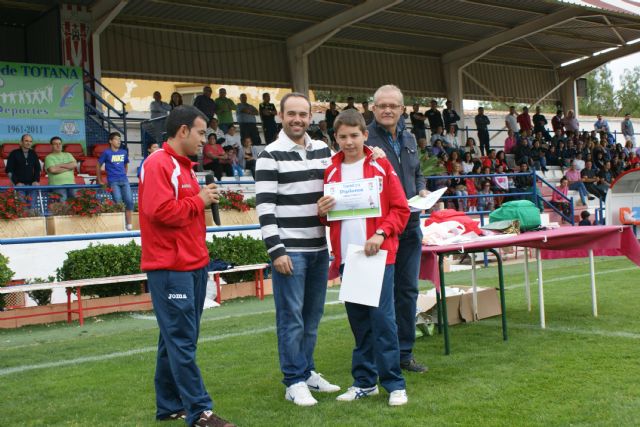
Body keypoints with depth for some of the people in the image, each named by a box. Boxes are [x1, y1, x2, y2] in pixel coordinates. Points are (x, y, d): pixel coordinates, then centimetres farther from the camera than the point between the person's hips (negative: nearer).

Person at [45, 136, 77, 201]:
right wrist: (68, 168, -3)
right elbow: (53, 170, -12)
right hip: (57, 185, -4)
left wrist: (60, 165, -4)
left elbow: (74, 164, 2)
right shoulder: (49, 157, 5)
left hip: (71, 183, 4)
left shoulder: (68, 155, 19)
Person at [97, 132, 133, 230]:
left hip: (124, 180, 4)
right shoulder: (106, 153, 0)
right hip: (113, 181, -4)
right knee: (118, 202, -11)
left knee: (129, 201, -6)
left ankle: (129, 225, 1)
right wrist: (100, 181, 6)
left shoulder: (124, 152, 12)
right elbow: (98, 166, 7)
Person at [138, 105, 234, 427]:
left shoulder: (183, 165, 19)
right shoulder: (157, 164, -13)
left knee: (177, 339, 13)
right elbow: (160, 210, -24)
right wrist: (199, 201, -13)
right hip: (170, 267, -10)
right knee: (182, 341, -5)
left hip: (192, 264, 10)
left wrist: (205, 199, 7)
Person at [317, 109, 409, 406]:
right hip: (346, 256, 3)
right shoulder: (331, 172, 10)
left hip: (379, 255, -3)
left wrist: (381, 233, -16)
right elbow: (328, 216, 17)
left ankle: (394, 384, 6)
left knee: (382, 318, -4)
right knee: (358, 320, 10)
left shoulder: (381, 166, 1)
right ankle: (364, 381, 20)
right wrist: (321, 212, -5)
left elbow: (400, 209, -2)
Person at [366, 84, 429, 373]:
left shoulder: (409, 139, 13)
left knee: (408, 290, 12)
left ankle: (404, 352, 24)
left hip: (410, 226, 7)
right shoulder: (364, 139, -9)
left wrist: (422, 190, 5)